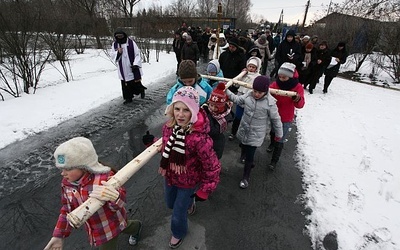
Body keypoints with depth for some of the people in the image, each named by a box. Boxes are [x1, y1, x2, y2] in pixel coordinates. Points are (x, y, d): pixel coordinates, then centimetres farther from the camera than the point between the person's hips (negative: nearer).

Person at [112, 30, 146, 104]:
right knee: (125, 85, 6)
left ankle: (141, 90, 33)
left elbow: (137, 54, -7)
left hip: (132, 69, -3)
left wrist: (136, 64, -17)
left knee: (136, 83, 2)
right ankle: (128, 98, 21)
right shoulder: (115, 44, 6)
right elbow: (114, 57, 8)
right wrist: (118, 53, -14)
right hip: (123, 70, 4)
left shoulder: (131, 42, -6)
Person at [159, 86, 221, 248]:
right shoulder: (168, 127, -18)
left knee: (178, 215, 16)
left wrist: (204, 191, -19)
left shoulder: (199, 137, -38)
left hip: (188, 182, -6)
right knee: (170, 203, 31)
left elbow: (212, 167, -27)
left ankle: (179, 233, 53)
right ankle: (188, 202, 66)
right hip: (170, 176, 6)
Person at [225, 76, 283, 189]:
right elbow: (237, 100, 8)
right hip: (244, 130, 5)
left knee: (249, 156, 2)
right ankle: (250, 162, 60)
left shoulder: (270, 103, -20)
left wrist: (278, 133, 1)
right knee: (244, 148, 26)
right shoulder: (248, 95, -9)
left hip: (256, 135, -5)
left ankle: (246, 177, 26)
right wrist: (226, 91, 0)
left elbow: (276, 119, -9)